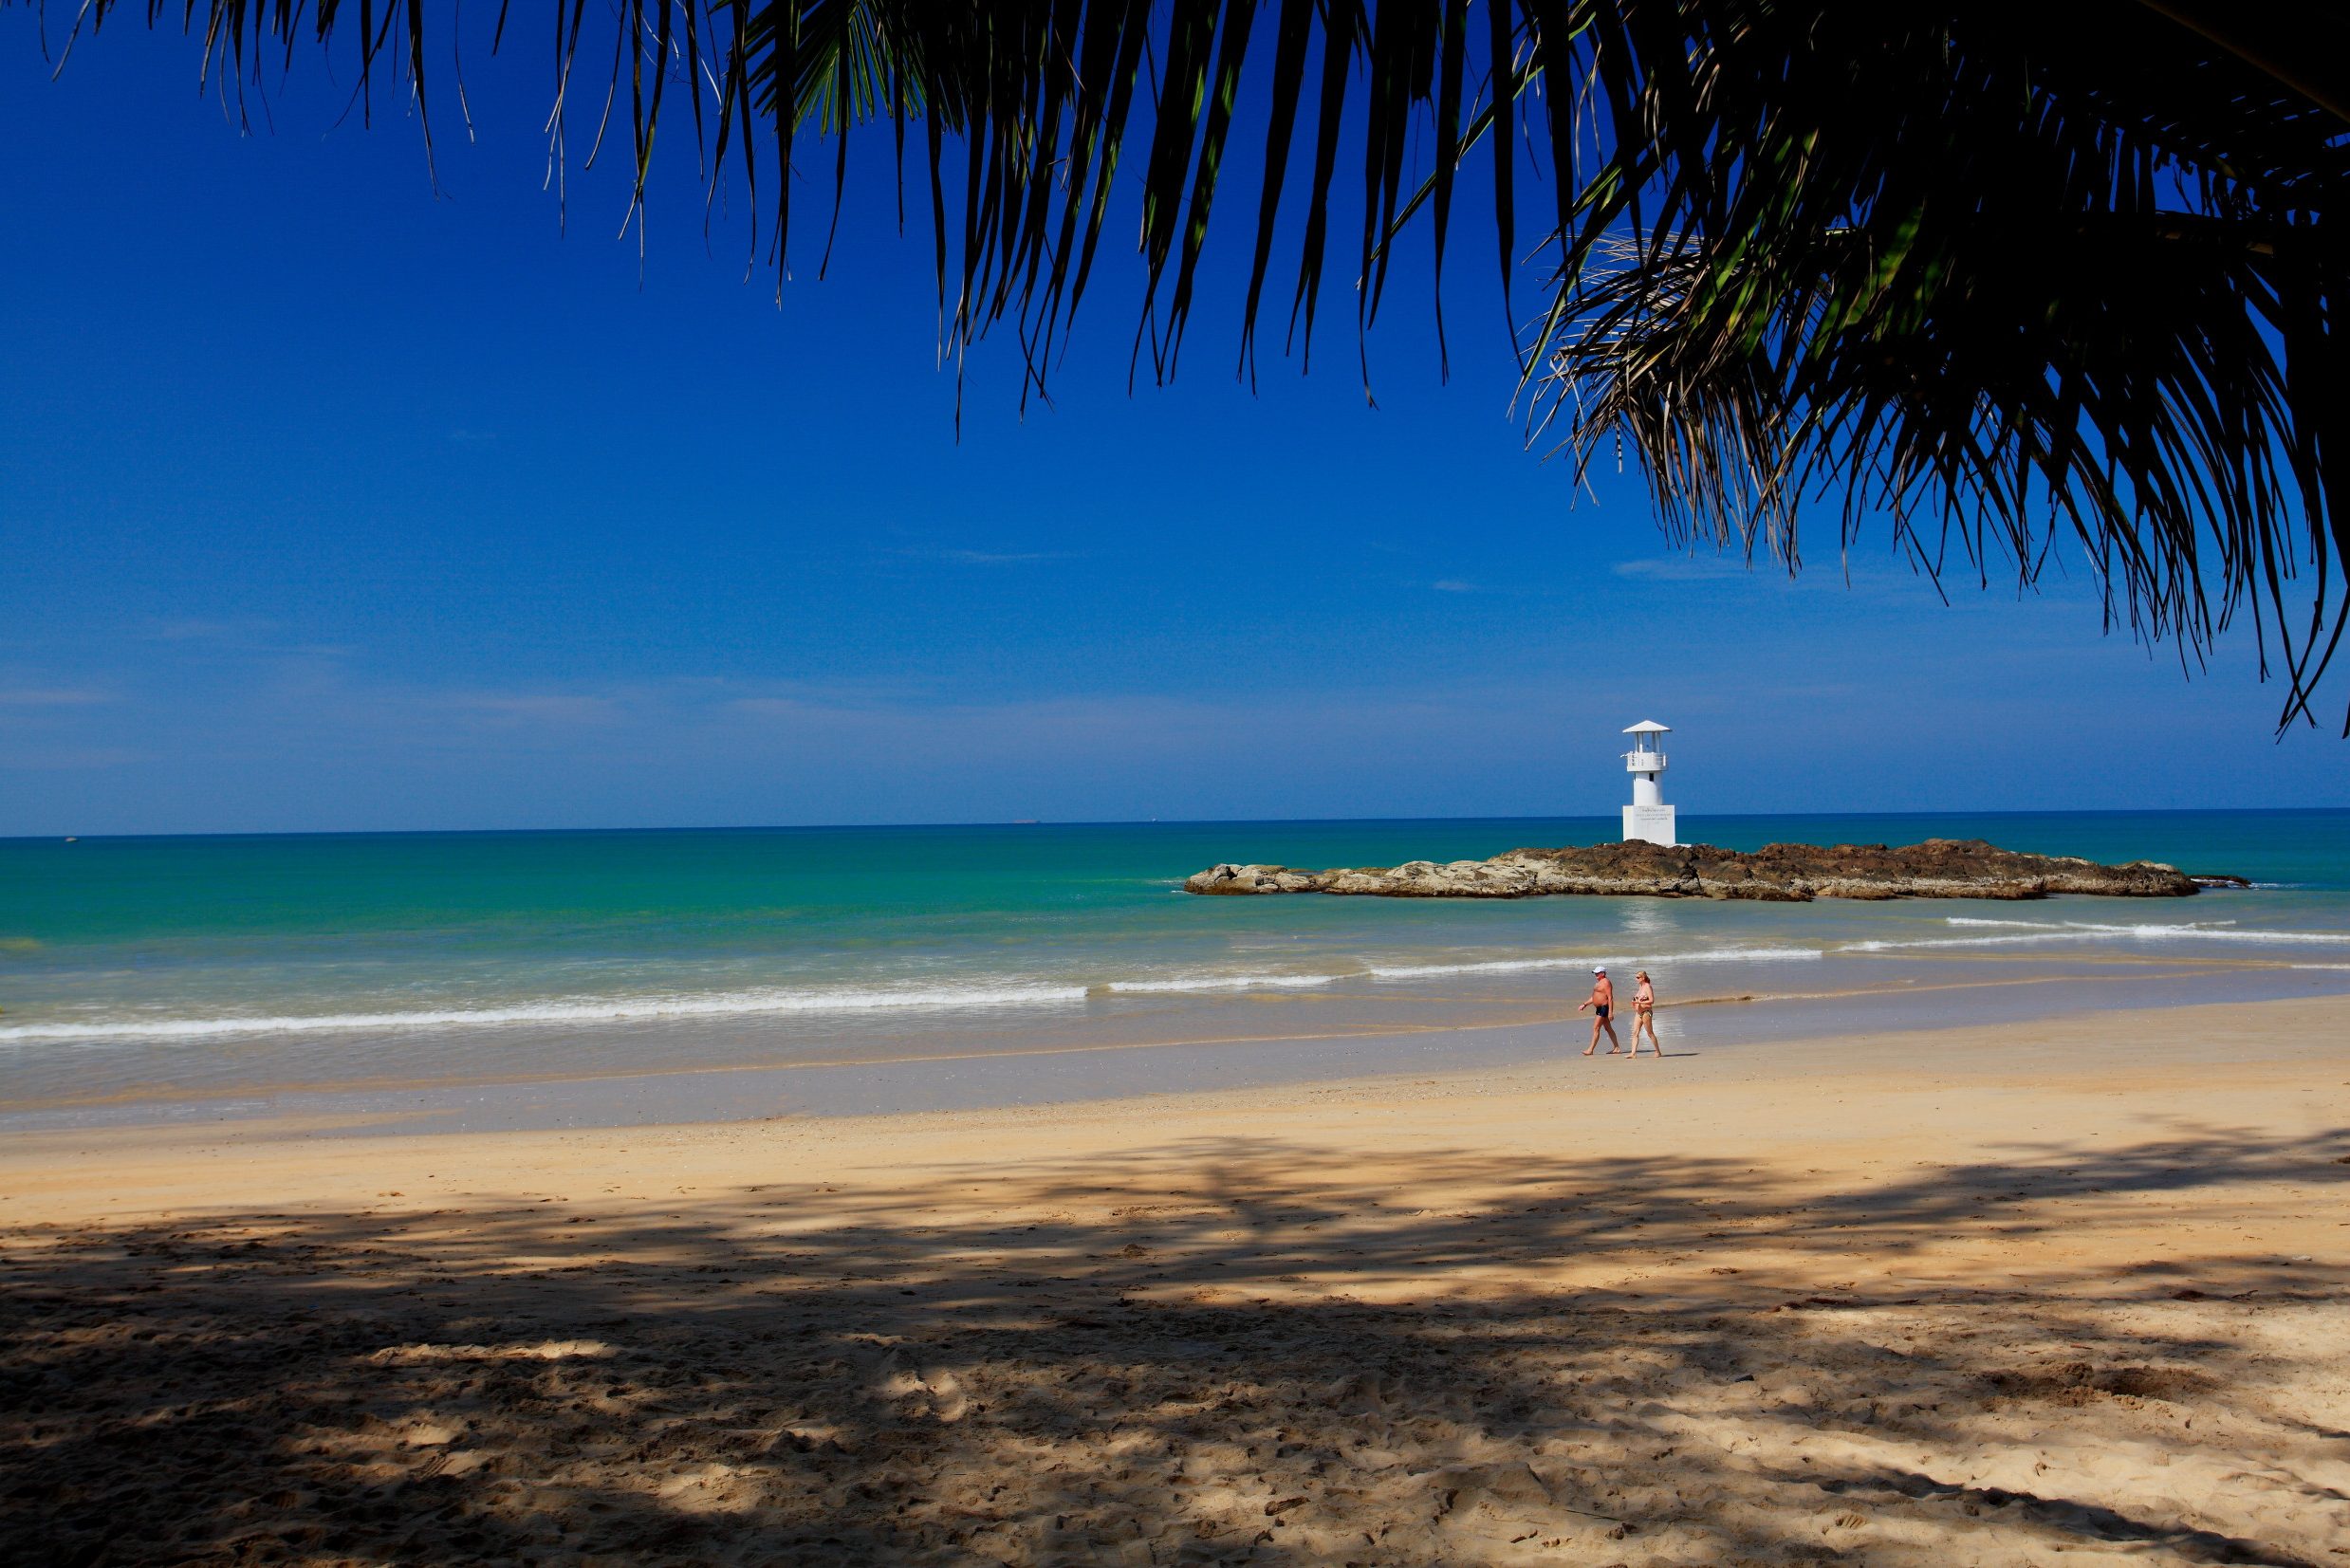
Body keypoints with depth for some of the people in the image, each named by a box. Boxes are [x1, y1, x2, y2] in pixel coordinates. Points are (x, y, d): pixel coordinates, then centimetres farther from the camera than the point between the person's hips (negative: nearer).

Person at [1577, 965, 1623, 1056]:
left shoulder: (1606, 982, -14)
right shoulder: (1599, 983, 18)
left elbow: (1610, 998, -20)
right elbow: (1594, 997, 25)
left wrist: (1610, 1012, -25)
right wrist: (1584, 1005, 19)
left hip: (1604, 1007, -11)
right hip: (1600, 1008, 11)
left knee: (1596, 1028, -11)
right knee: (1608, 1028, 13)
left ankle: (1590, 1049, -11)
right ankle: (1617, 1048, 18)